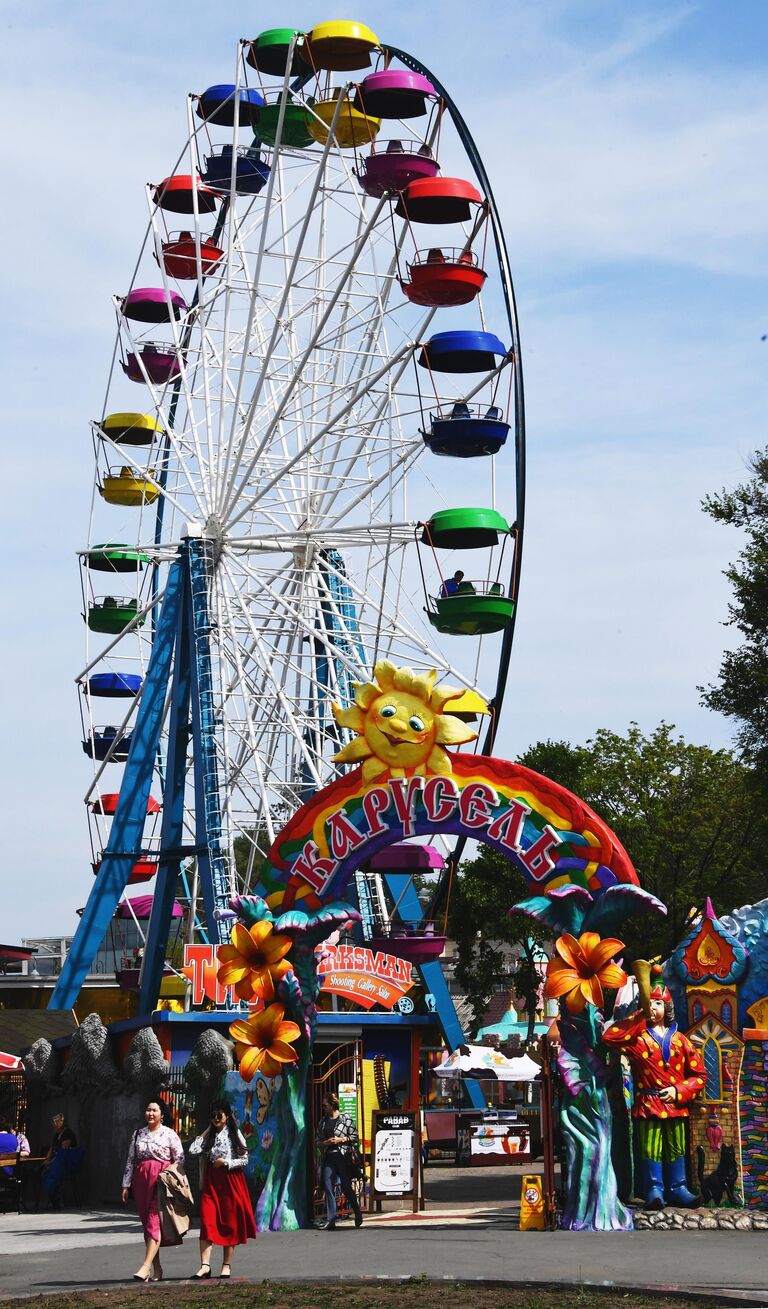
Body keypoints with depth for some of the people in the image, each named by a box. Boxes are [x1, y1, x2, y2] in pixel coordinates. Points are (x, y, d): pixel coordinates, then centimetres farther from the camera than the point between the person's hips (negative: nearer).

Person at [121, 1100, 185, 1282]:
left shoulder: (169, 1134, 1)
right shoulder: (138, 1134, 14)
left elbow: (180, 1159, -1)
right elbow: (130, 1160, 14)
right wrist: (126, 1185, 9)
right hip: (141, 1181, 5)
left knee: (154, 1222, -14)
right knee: (146, 1224, 4)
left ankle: (146, 1266, -21)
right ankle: (157, 1269, 9)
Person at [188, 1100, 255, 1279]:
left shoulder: (235, 1134, 2)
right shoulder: (209, 1135, 11)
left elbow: (244, 1159, 0)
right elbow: (193, 1150, -4)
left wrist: (225, 1162, -11)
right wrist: (207, 1131, 2)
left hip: (230, 1181, -2)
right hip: (210, 1182, 2)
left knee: (229, 1223, 2)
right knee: (207, 1222, -9)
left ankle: (227, 1265, 9)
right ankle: (205, 1265, -15)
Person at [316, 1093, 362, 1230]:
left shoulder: (345, 1118, 0)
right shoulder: (322, 1122, 14)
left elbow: (354, 1137, 0)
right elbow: (318, 1140, 16)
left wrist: (341, 1139, -11)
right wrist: (325, 1143, -4)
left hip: (343, 1157, -4)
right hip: (328, 1157, 4)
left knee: (346, 1187, -2)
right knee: (328, 1188, -6)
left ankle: (358, 1213, 22)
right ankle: (331, 1221, -6)